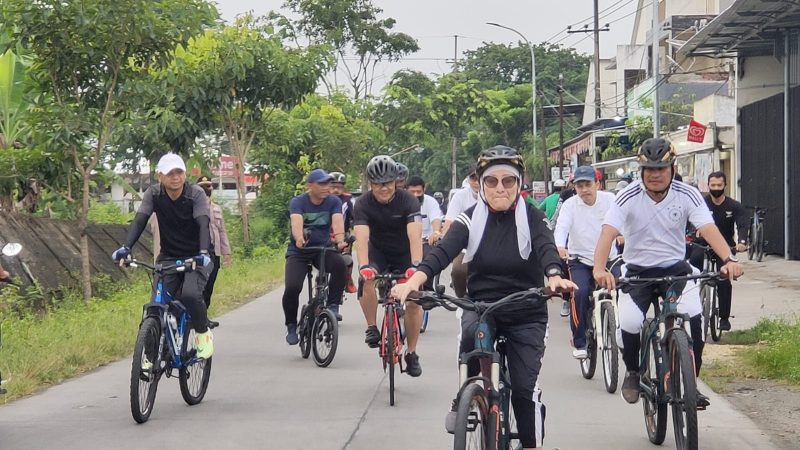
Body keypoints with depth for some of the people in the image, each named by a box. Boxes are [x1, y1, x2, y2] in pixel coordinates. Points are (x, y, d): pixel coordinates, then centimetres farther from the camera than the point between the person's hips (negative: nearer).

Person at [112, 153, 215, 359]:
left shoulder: (196, 194, -15)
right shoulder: (154, 194, -8)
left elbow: (203, 224, -28)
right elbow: (140, 220, -18)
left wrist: (204, 252, -45)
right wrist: (126, 247, -35)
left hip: (195, 258, -3)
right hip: (168, 257, 3)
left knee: (190, 294, -28)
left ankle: (203, 334, -2)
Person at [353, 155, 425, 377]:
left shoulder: (408, 201, -24)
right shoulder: (363, 204, -21)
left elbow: (415, 236, -36)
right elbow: (361, 237, -34)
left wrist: (416, 265, -51)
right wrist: (364, 266, -51)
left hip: (404, 253, 0)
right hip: (378, 252, 1)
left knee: (414, 300, -12)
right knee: (367, 280, -31)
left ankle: (411, 353, 5)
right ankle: (372, 328, -11)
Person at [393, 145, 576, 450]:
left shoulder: (531, 218, -5)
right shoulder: (471, 219, -3)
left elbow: (546, 249, -24)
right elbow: (442, 252, -18)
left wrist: (554, 277, -49)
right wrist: (413, 281, -38)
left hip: (526, 314, -1)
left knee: (525, 386, -8)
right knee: (471, 333, -33)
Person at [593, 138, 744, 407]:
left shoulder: (687, 195, -8)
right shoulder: (629, 197, -12)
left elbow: (708, 229, -18)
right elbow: (609, 232, -24)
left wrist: (729, 259, -37)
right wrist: (599, 269, -42)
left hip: (675, 268, 1)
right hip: (638, 271, -1)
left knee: (694, 313, -26)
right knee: (630, 321, -25)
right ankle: (633, 372, 9)